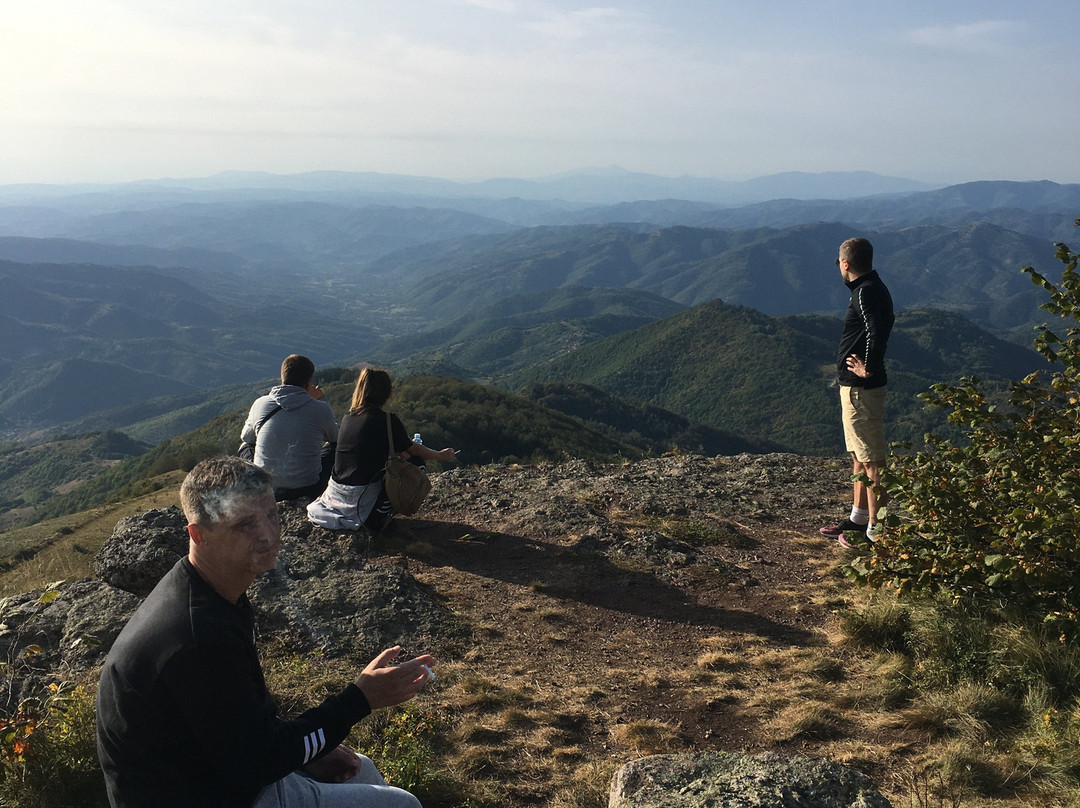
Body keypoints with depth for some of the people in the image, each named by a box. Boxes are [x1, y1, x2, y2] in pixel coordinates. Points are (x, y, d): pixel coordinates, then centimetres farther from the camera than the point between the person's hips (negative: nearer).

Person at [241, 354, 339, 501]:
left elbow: (246, 438, 14)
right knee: (334, 448, 25)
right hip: (307, 491, -1)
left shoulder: (260, 404, -5)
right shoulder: (321, 409, -10)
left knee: (246, 446, 32)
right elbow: (335, 437, 12)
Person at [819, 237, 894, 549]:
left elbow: (878, 331, -32)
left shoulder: (867, 292, -18)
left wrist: (869, 369, -22)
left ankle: (876, 530, 0)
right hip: (856, 386, 11)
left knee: (870, 458, -5)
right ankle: (859, 517, 31)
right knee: (858, 454, 19)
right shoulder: (870, 288, 14)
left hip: (862, 388, -11)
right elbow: (879, 329, 21)